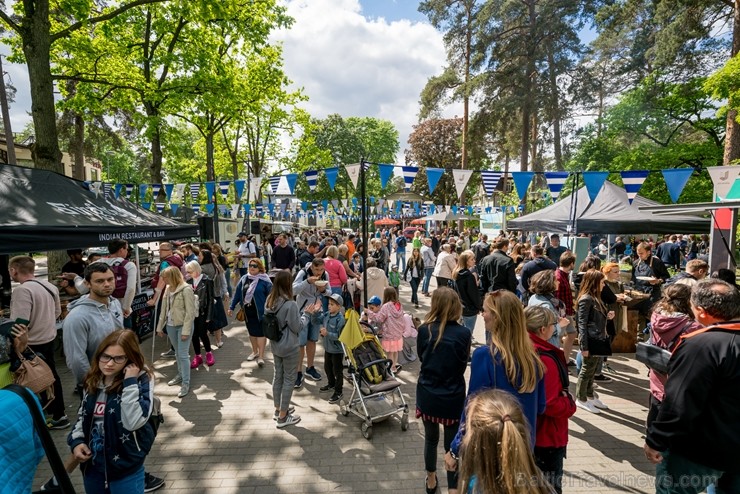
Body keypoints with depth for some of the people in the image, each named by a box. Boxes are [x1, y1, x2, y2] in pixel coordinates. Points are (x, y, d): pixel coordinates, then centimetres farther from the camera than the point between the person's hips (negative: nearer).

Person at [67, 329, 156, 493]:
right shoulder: (92, 380, -1)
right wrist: (76, 441, -1)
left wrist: (130, 382, -30)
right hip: (92, 464, 6)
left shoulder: (142, 380, -19)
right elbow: (83, 415, 14)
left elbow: (133, 422, -29)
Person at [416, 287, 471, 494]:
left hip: (427, 396, 2)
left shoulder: (424, 330, -13)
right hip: (453, 399, -2)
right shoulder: (464, 333, -15)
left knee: (431, 438, 24)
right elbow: (463, 364, 0)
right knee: (452, 445, 13)